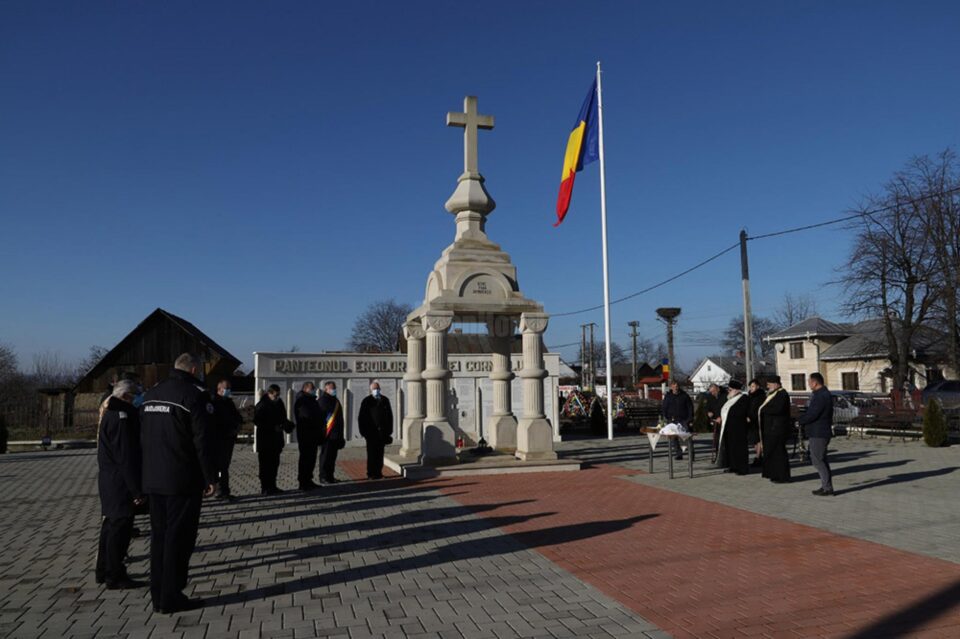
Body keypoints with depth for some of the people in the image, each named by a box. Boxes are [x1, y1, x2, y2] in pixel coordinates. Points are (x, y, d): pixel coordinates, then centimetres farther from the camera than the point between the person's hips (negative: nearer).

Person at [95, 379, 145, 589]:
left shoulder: (109, 414, 14)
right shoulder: (122, 416, -18)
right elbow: (126, 456, -22)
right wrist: (136, 489, -20)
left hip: (108, 479, 10)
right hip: (120, 482, -10)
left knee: (111, 523, 18)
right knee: (121, 526, -3)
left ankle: (104, 571, 28)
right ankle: (115, 576, 4)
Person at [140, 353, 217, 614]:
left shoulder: (151, 393, 12)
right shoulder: (196, 394, -12)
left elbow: (143, 437, 16)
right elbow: (203, 441, -16)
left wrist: (151, 472, 20)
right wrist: (210, 477, -9)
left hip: (153, 480, 7)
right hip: (183, 481, -7)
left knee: (159, 535, 13)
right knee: (179, 537, 0)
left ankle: (158, 596, 19)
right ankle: (172, 597, 5)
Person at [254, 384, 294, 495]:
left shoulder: (279, 403, 10)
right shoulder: (262, 405, -12)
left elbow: (283, 418, 19)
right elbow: (257, 421, -16)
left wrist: (287, 425, -2)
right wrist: (274, 427, -22)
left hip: (276, 440, 7)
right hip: (265, 439, -7)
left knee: (274, 463, 12)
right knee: (265, 464, -3)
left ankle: (272, 486, 21)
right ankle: (265, 488, 2)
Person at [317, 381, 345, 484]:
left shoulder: (335, 401, 18)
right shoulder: (323, 400, -7)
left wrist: (340, 434, 21)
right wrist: (322, 432, -19)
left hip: (335, 435, 8)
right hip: (327, 434, -8)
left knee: (332, 457, 12)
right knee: (325, 456, -3)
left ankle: (330, 476, 19)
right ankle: (323, 477, 3)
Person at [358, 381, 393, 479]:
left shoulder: (385, 400, 9)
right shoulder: (366, 401, -1)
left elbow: (389, 416, 13)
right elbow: (361, 418, -2)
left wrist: (389, 430, 7)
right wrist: (363, 431, -8)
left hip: (382, 432, 3)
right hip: (371, 432, -3)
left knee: (380, 454, 7)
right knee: (371, 453, -1)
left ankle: (378, 473, 14)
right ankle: (371, 474, 5)